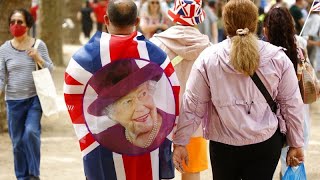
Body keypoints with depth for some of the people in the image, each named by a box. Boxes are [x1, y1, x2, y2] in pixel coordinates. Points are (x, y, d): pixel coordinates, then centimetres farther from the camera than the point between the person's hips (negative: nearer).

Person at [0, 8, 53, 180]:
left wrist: (38, 59, -14)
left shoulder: (38, 45, -1)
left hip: (35, 98, -2)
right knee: (18, 141, 5)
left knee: (31, 132, -20)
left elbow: (50, 70, 4)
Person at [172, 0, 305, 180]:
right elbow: (292, 105, 0)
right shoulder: (278, 58, -6)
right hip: (267, 144, 0)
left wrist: (180, 143, 3)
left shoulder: (208, 58, -9)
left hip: (224, 146, 0)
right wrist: (296, 144, 10)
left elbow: (193, 106, -6)